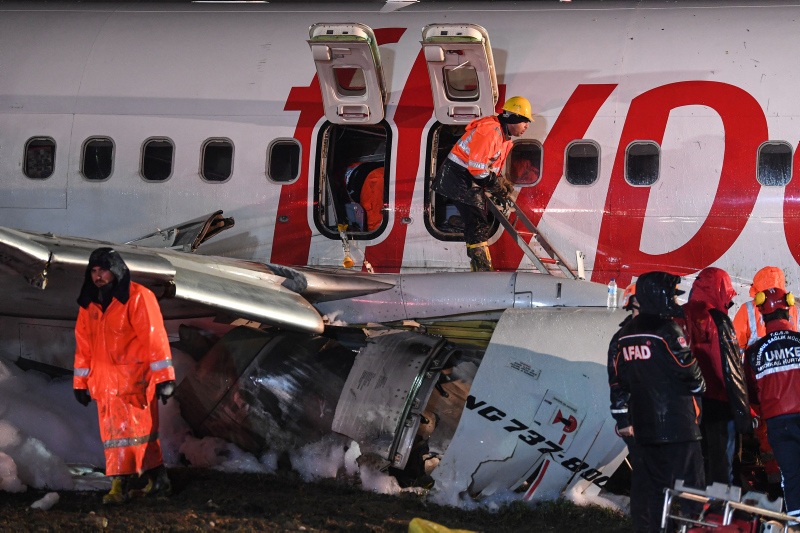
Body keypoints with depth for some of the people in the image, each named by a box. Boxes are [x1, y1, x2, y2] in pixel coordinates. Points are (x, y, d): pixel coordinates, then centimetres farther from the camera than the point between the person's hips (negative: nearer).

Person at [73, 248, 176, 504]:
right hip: (104, 381, 6)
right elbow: (83, 345, 17)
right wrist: (80, 383, 15)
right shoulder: (89, 305, 12)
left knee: (126, 428, -12)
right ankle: (158, 480, 17)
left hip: (134, 377, -6)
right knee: (142, 430, 10)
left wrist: (164, 377, -15)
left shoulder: (137, 298, -9)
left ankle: (120, 484, -13)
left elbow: (154, 338, -12)